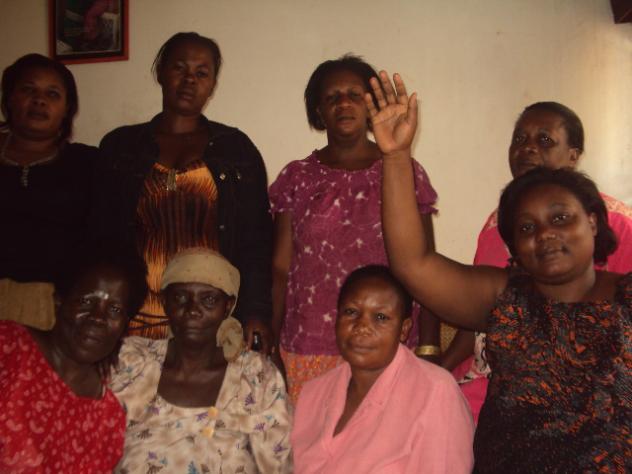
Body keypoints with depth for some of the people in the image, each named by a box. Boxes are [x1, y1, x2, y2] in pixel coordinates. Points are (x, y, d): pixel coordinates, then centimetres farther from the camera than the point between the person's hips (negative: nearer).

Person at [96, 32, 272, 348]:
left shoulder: (237, 148, 8)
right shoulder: (119, 146, 11)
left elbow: (257, 240, 4)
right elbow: (101, 237, 9)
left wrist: (256, 313, -5)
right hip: (137, 319, 1)